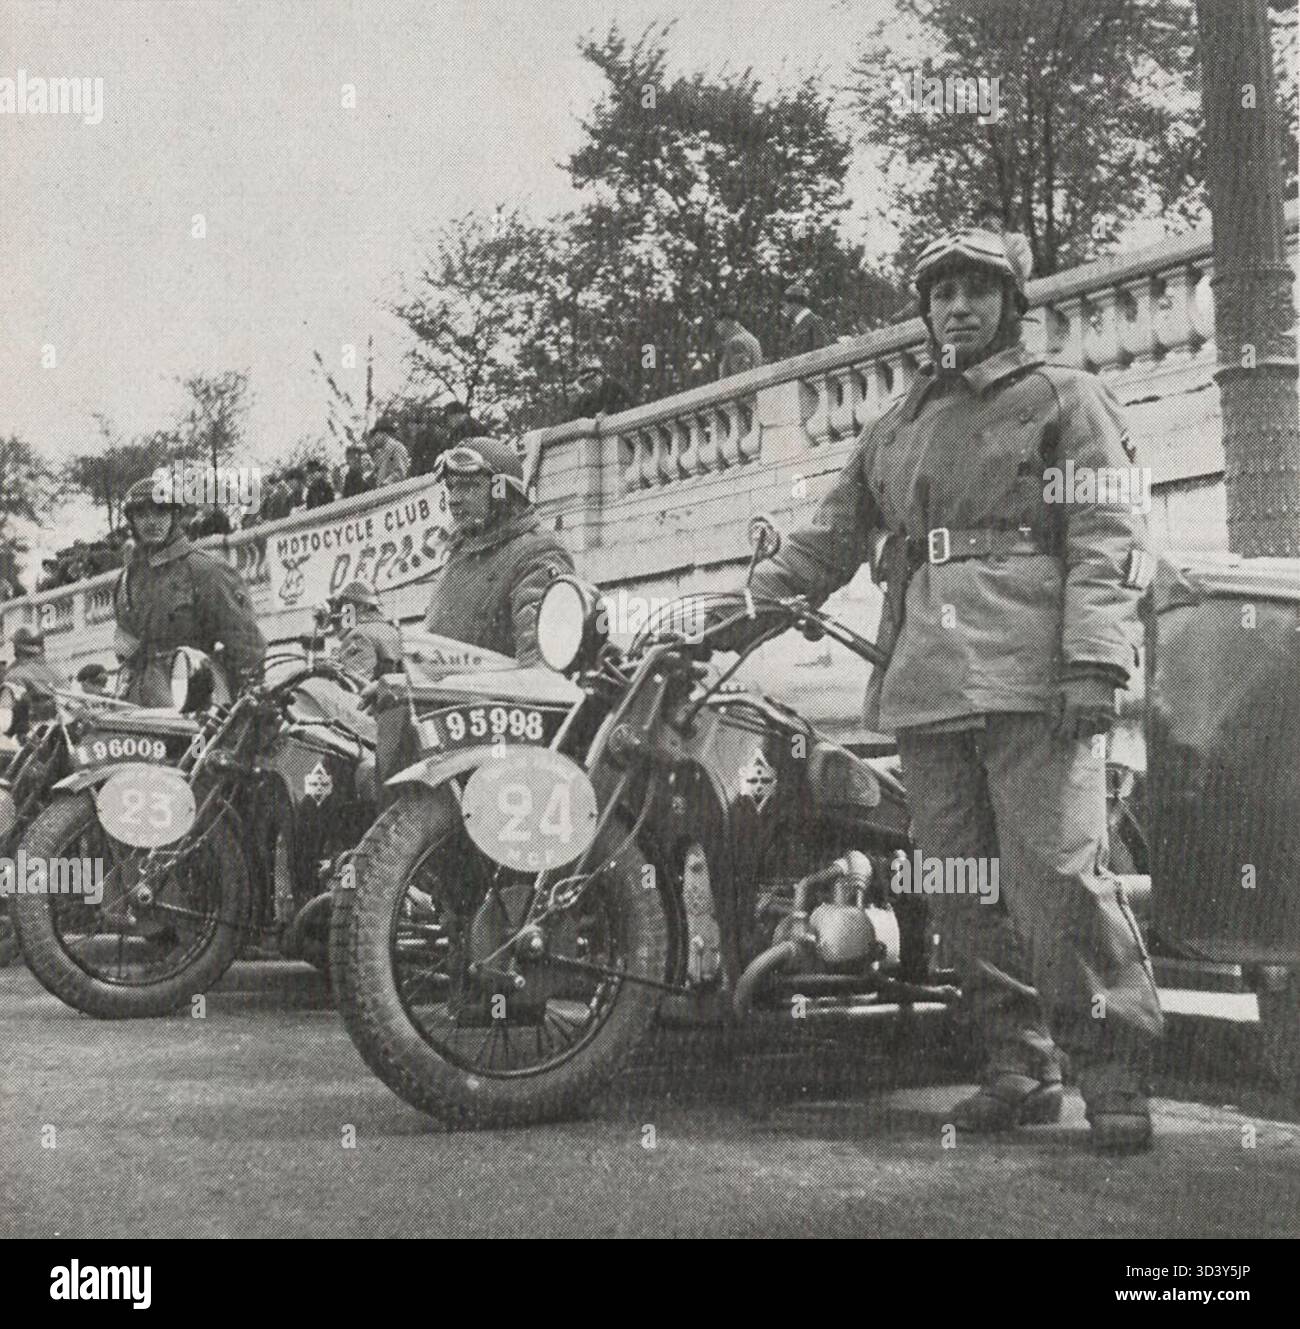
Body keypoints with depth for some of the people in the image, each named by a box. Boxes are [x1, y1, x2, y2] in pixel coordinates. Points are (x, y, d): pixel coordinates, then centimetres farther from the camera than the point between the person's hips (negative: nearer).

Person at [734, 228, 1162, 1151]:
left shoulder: (1065, 399, 10)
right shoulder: (897, 427, 26)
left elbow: (1108, 537, -1)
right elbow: (831, 539, 27)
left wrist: (1093, 662, -14)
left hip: (1031, 673, -5)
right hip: (927, 679, 6)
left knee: (1058, 867, -14)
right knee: (965, 888, 3)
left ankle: (1116, 1073, -6)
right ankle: (1020, 1066, 11)